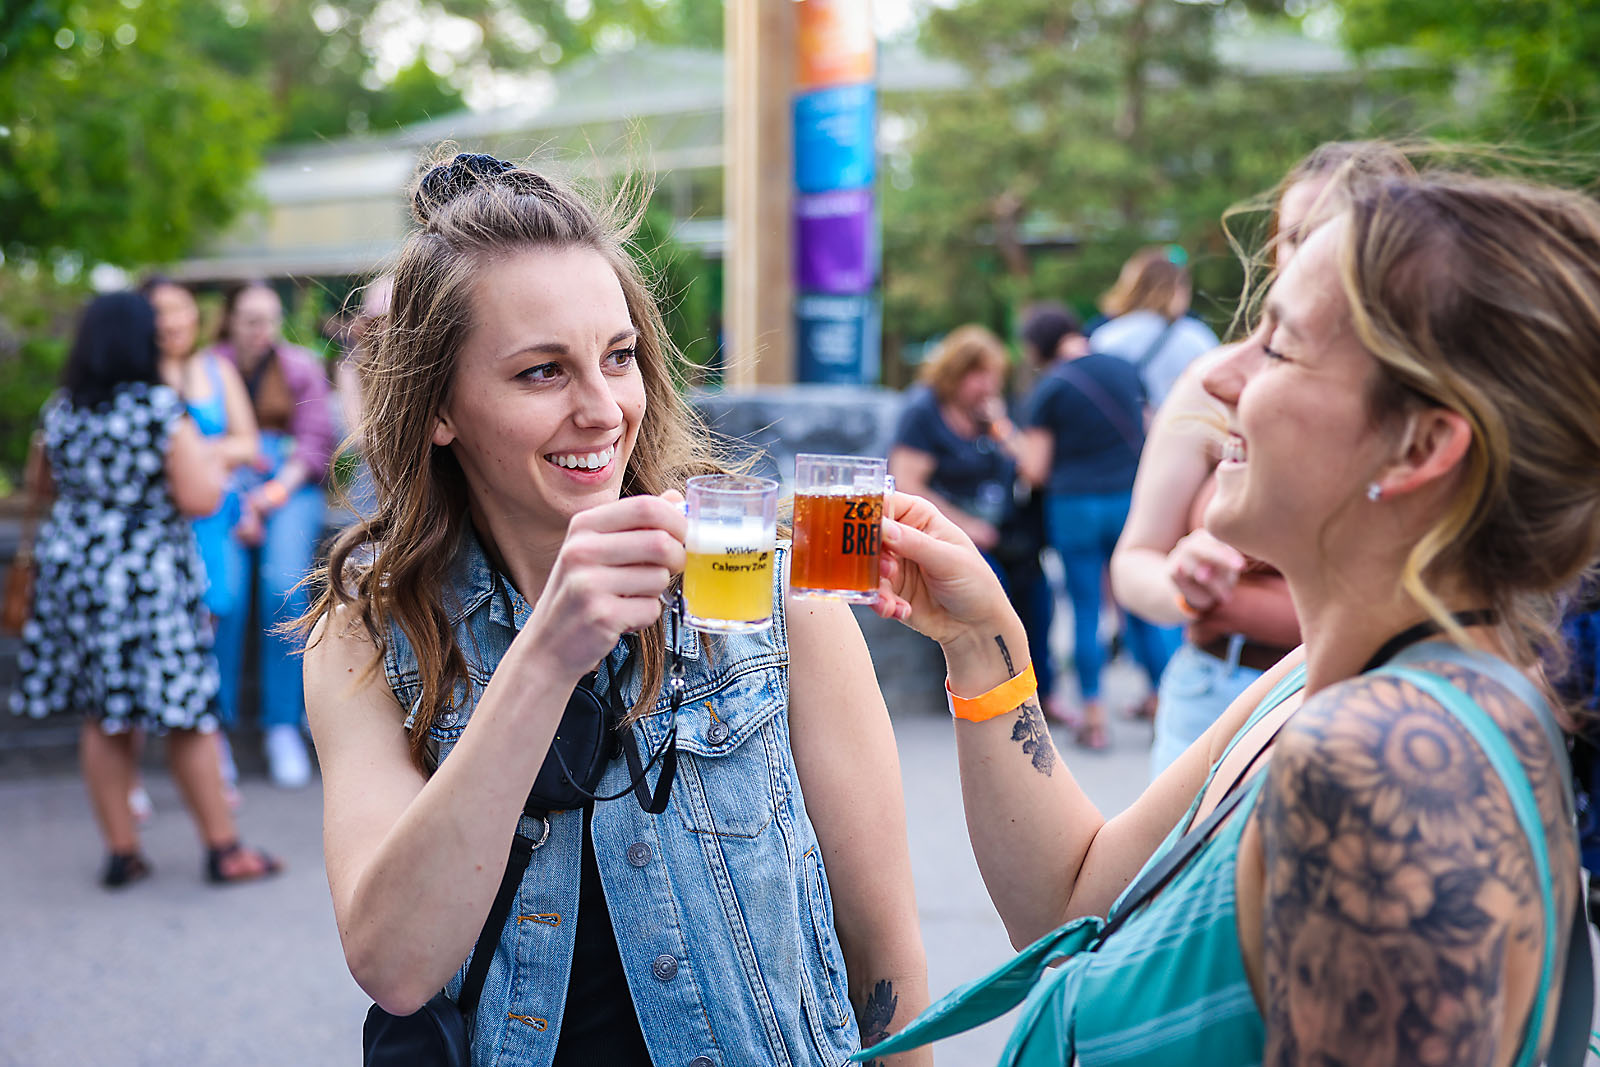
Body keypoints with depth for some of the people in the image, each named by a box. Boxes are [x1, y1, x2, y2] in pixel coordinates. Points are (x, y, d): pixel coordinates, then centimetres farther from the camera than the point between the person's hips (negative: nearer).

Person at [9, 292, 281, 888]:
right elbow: (201, 498, -16)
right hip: (151, 577, -5)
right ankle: (223, 850, 10)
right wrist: (209, 461, 3)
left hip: (75, 569, 6)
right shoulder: (162, 410, -14)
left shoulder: (60, 413, 3)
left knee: (101, 719, 11)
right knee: (187, 716, 2)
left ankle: (121, 854, 16)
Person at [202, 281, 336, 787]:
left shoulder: (301, 366, 13)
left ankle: (282, 726, -17)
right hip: (225, 486, -1)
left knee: (285, 581, -25)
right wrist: (237, 505, -12)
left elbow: (316, 440, 6)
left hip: (291, 485, 1)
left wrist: (278, 489, -9)